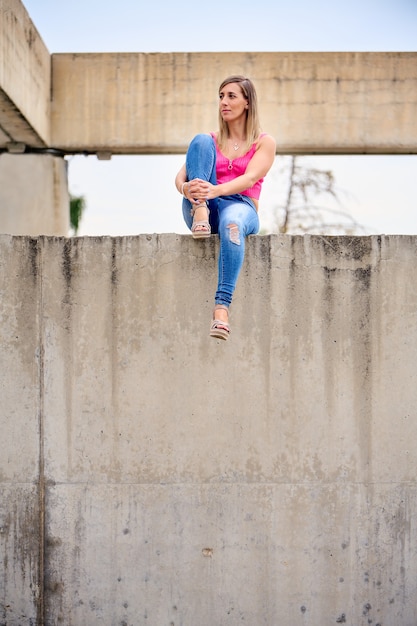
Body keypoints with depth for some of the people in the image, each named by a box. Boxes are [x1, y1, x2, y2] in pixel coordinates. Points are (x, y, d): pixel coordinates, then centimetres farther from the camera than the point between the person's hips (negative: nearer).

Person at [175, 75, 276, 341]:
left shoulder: (264, 142, 10)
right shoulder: (210, 140, 19)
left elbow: (249, 179, -10)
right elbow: (179, 176, 4)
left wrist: (216, 190, -31)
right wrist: (186, 188, -23)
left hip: (241, 207, -3)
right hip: (203, 209, 3)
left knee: (231, 220, -43)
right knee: (199, 140, -16)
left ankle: (222, 305, -54)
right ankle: (199, 211, -34)